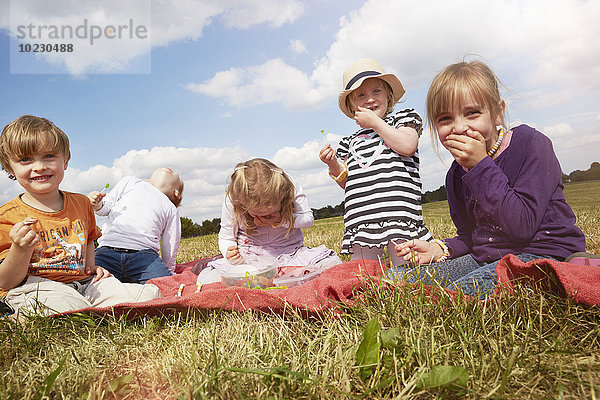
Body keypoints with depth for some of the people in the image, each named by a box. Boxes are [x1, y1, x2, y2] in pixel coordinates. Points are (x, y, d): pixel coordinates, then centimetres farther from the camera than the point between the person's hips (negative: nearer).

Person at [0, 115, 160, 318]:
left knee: (148, 294, -11)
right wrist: (20, 250, -26)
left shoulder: (81, 203, 10)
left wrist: (91, 265, 13)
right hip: (34, 286, -5)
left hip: (82, 282, 5)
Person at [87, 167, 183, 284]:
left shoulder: (172, 210, 22)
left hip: (145, 255, 0)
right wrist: (97, 204, 0)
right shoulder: (131, 181, 26)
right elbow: (107, 206, 22)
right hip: (107, 252, 1)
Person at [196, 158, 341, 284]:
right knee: (206, 280, -25)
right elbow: (225, 238, -4)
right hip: (251, 257, 0)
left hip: (290, 252, 0)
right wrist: (231, 256, -26)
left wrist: (282, 220, -22)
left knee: (333, 264, -24)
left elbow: (308, 218, -4)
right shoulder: (231, 200, -17)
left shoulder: (289, 186, -18)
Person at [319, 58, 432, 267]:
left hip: (398, 213, -3)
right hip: (360, 221, 4)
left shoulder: (403, 117, 16)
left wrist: (375, 122, 1)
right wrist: (334, 165, 2)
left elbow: (407, 146, -6)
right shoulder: (350, 142, 23)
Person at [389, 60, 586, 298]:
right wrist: (439, 250, -4)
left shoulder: (531, 144, -11)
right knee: (395, 279, -6)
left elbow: (522, 226, -23)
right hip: (485, 258, 6)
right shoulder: (456, 175, 6)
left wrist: (482, 166, -22)